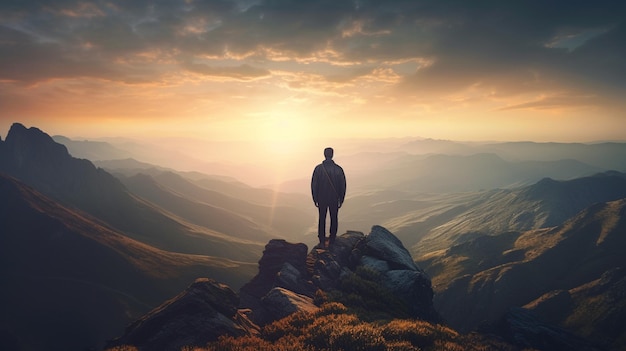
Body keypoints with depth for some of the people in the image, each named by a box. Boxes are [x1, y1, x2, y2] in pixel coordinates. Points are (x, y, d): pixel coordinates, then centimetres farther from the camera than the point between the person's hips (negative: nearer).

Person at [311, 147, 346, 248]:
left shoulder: (318, 168, -10)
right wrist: (341, 200, 7)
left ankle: (322, 242, 16)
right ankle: (332, 241, 21)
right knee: (334, 219, 14)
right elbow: (343, 186, -4)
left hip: (322, 199, 0)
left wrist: (315, 199, 5)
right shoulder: (338, 169, -9)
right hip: (334, 199, 0)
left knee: (322, 219, 13)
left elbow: (314, 185, -6)